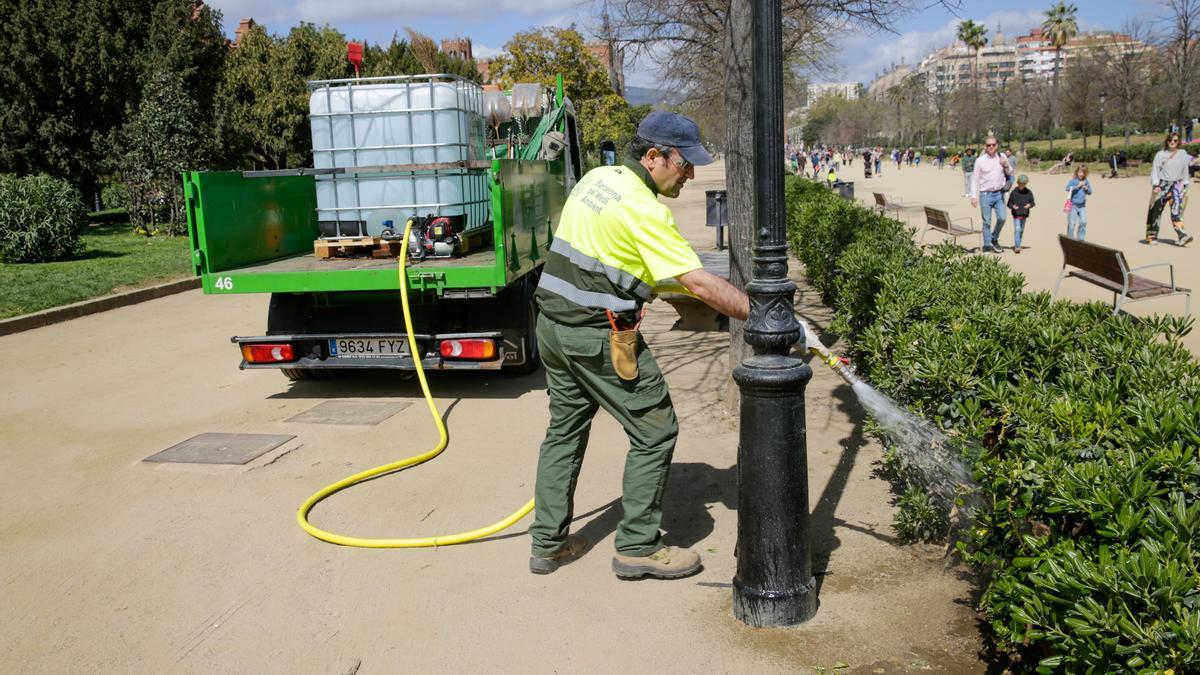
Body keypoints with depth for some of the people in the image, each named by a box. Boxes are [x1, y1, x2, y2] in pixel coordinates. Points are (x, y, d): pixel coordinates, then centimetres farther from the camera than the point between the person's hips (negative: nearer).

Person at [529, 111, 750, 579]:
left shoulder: (596, 177, 9)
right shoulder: (644, 209, -18)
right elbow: (699, 282, -22)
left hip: (552, 322, 9)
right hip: (599, 336, -9)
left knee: (565, 428, 18)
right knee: (654, 431, 3)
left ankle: (548, 543, 27)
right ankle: (637, 546, 12)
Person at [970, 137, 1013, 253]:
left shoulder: (1002, 157, 6)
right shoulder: (980, 160, -3)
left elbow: (1010, 173, 16)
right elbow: (974, 179, 0)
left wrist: (1006, 165, -6)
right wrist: (973, 196, -6)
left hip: (999, 194, 2)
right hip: (985, 194, -2)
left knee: (1001, 218, -5)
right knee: (987, 222, 0)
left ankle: (994, 238, 20)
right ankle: (987, 246, 9)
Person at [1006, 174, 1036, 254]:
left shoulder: (1029, 192, 4)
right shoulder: (1013, 192, -4)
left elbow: (1032, 202, 9)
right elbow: (1009, 204, 0)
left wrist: (1029, 205, -14)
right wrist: (1013, 206, -22)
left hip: (1024, 214, 4)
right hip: (1016, 214, -4)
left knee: (1021, 230, 12)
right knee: (1017, 230, -13)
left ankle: (1018, 245, 24)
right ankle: (1017, 246, -16)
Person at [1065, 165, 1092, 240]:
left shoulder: (1086, 181, 8)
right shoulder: (1073, 180, -6)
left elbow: (1090, 192, 15)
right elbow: (1068, 188, -23)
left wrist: (1086, 189, -5)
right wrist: (1077, 186, -25)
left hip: (1082, 205, 4)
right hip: (1073, 205, -4)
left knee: (1083, 222, -2)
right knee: (1072, 223, -2)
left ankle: (1081, 238, 10)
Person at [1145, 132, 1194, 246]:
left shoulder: (1183, 154, 6)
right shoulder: (1160, 154, 0)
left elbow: (1185, 171, 12)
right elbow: (1155, 170, -2)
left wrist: (1185, 186, 10)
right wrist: (1156, 185, -13)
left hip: (1177, 185, 1)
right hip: (1163, 184, 0)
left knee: (1176, 210, -14)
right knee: (1157, 210, 4)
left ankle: (1182, 236, -23)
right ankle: (1152, 236, 14)